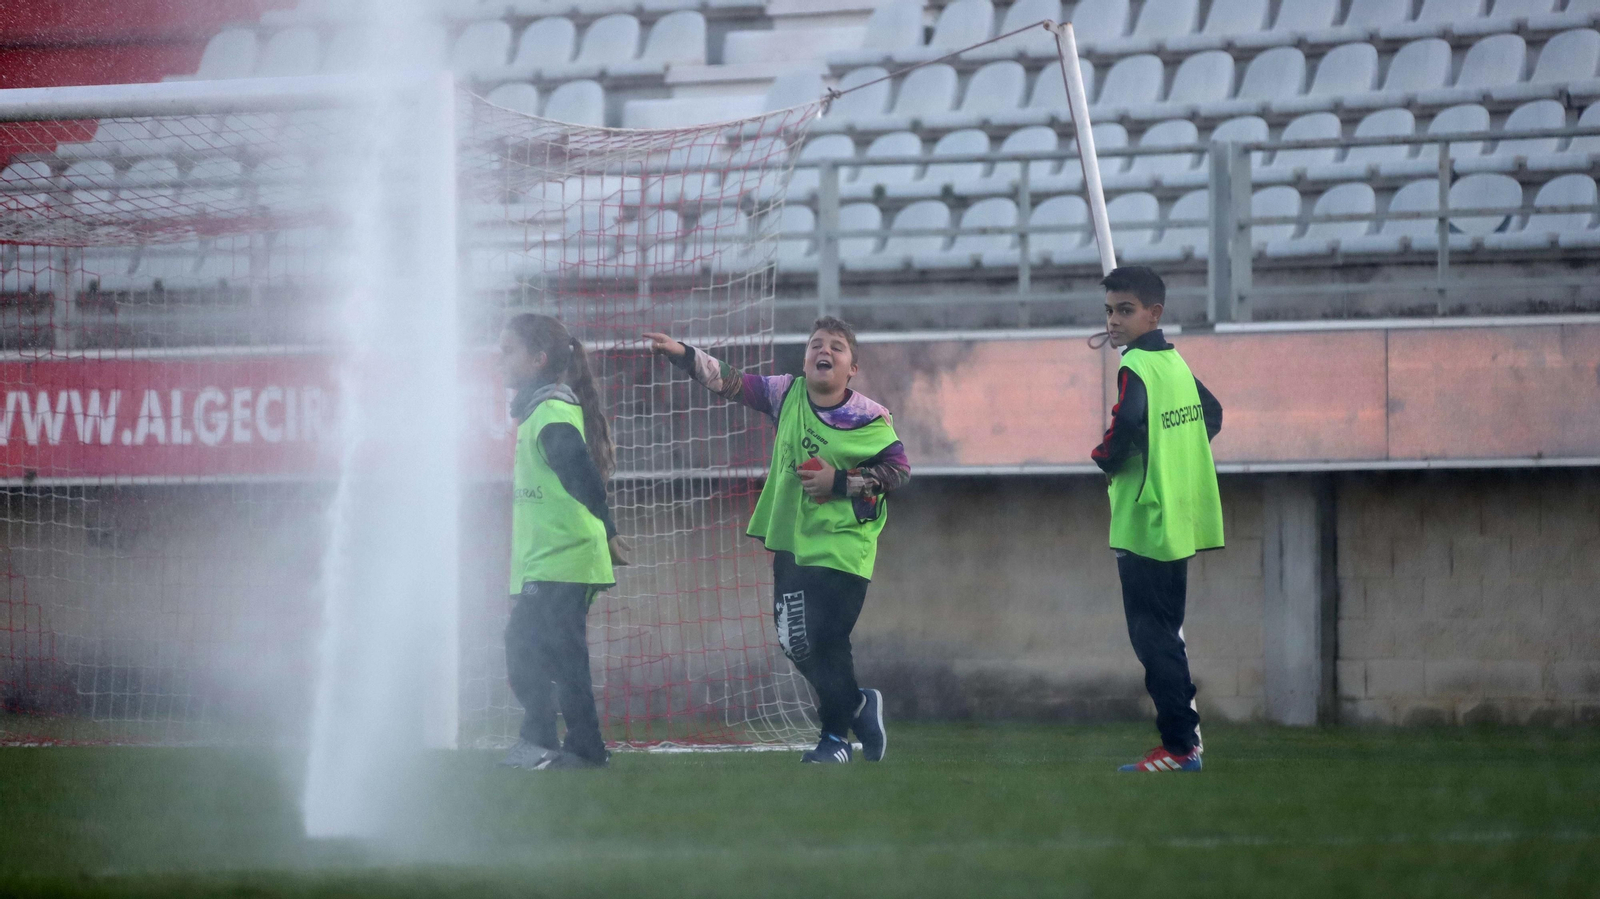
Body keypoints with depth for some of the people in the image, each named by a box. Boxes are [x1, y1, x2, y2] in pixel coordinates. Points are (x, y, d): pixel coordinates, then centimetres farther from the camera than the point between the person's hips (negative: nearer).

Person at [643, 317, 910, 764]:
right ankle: (858, 706, 29)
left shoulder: (870, 418, -9)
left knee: (828, 640, -7)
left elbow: (899, 468, -6)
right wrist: (684, 355, -16)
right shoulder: (787, 394, 2)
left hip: (843, 547, -5)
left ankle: (836, 734, 12)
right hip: (792, 542, 5)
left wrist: (840, 482, -15)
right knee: (796, 644, 6)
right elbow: (731, 382, -2)